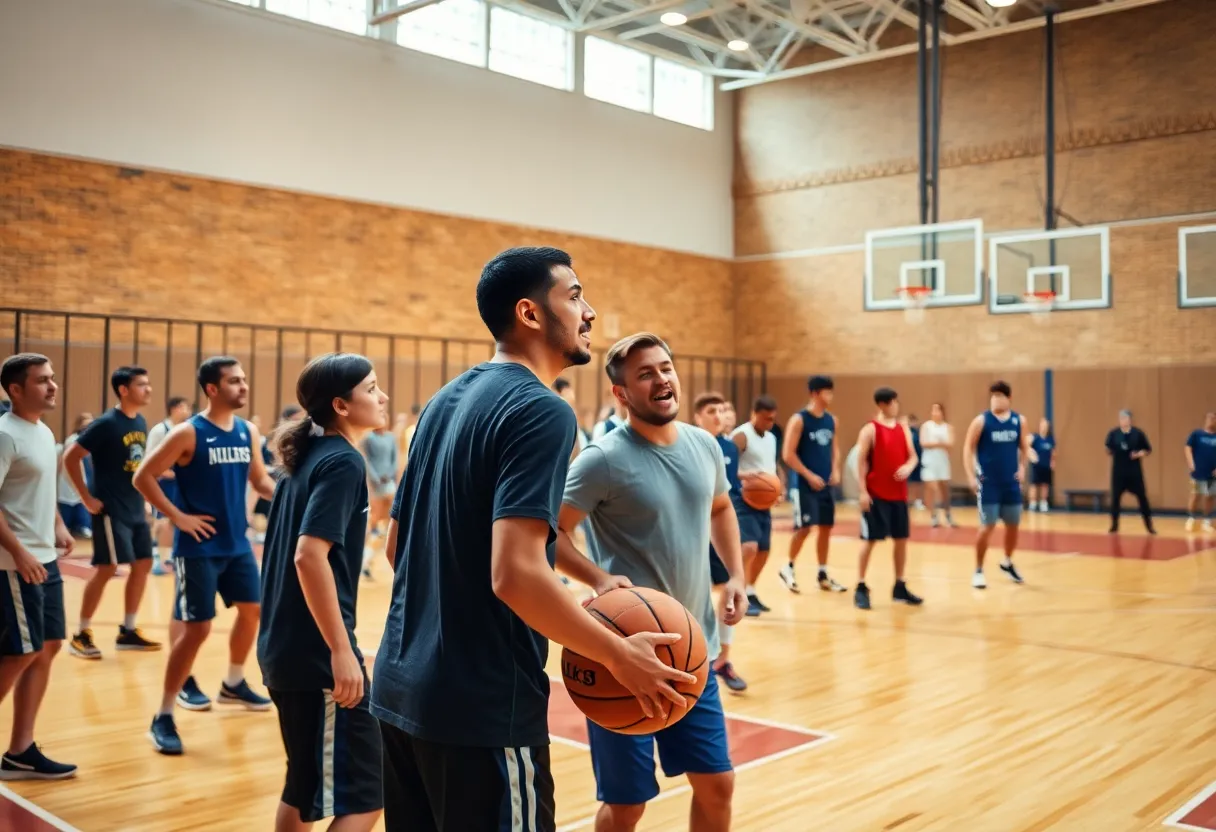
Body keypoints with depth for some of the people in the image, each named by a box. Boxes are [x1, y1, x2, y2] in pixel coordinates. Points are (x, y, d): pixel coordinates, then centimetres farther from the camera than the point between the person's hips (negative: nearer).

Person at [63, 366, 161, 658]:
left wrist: (143, 493, 13)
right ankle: (81, 635, 6)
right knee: (107, 568, -7)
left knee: (143, 564, 9)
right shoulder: (106, 423, -15)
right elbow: (70, 457, -15)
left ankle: (127, 631, 19)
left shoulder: (141, 422, 9)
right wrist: (87, 498, -15)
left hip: (135, 510, 8)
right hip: (111, 511, -8)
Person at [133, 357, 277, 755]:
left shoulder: (249, 432, 5)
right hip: (199, 548, -7)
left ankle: (233, 685, 40)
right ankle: (163, 718, 4)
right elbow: (143, 477, -11)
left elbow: (259, 478, 16)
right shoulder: (188, 433, -13)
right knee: (196, 628, -8)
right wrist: (177, 516, -15)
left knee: (252, 610, 17)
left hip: (238, 544, 7)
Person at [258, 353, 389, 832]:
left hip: (285, 646, 10)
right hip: (317, 653, -10)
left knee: (307, 784, 20)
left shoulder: (308, 458, 13)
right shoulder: (343, 461, -14)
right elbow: (310, 555, -24)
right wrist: (342, 651, -22)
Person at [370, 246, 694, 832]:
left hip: (403, 689, 9)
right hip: (483, 707, -8)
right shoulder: (541, 411, -16)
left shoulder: (447, 400, 10)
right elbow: (515, 573, -25)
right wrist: (619, 655, -14)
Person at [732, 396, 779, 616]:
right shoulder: (741, 436, -12)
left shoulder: (771, 438, 14)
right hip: (744, 500, -8)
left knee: (763, 550, 13)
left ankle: (750, 592, 30)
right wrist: (745, 476, -37)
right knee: (749, 547, -20)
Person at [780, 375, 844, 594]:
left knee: (826, 527, 8)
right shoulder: (799, 420, -12)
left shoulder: (831, 420, 9)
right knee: (804, 527, -9)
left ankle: (823, 575, 18)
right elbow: (788, 454, -14)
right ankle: (788, 568, 10)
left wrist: (835, 471, 3)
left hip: (826, 483, 7)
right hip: (805, 484, -7)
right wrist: (809, 475, -18)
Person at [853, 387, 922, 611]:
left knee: (901, 540, 9)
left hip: (899, 495, 6)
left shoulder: (903, 429, 10)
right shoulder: (870, 429, -8)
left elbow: (912, 456, 14)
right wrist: (862, 491, -15)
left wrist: (908, 467, -10)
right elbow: (861, 461, -10)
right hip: (876, 495, -6)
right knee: (869, 540, -2)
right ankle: (861, 588, 6)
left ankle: (900, 587, 20)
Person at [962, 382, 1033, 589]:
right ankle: (978, 570, 8)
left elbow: (1024, 446, 12)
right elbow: (968, 449, -6)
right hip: (988, 483, -4)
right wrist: (971, 476, -13)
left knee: (1013, 525, 13)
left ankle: (1007, 563, 36)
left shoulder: (1019, 421, 4)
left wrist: (1031, 456, -10)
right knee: (987, 527, -6)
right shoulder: (981, 421, -7)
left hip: (1011, 482, 4)